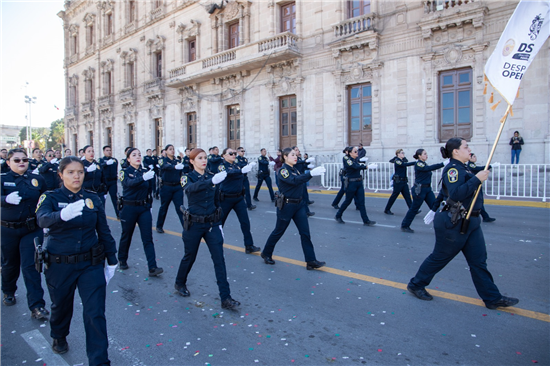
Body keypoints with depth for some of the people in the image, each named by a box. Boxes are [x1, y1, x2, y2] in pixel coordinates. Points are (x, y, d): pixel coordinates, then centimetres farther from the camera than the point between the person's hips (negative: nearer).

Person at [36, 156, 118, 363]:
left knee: (95, 313, -4)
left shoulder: (93, 199, 0)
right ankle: (59, 337, 54)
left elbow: (104, 231, 5)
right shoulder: (51, 198, -7)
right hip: (60, 265, 0)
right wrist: (63, 215, -52)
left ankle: (99, 361, 6)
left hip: (91, 264, 1)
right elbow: (43, 219, -30)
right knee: (61, 306, 22)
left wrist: (111, 260, 6)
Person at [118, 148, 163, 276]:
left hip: (144, 208, 3)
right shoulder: (125, 172, -6)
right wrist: (143, 178, -47)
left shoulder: (146, 171, 5)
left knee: (148, 238, -4)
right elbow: (129, 183, -29)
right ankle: (122, 260, 36)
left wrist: (149, 205, 9)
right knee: (126, 235, 13)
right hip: (129, 208, -2)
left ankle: (152, 267, -7)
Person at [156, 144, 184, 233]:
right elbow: (166, 166, -30)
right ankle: (159, 226, 30)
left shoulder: (177, 161, 10)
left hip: (177, 187, 2)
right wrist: (175, 167, -47)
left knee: (180, 208, -4)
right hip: (166, 187, -2)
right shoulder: (163, 160, -4)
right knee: (164, 207, 11)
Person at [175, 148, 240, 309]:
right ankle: (180, 283, 44)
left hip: (212, 223, 3)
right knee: (190, 256, 15)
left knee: (219, 259, -5)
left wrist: (219, 222, 10)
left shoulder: (212, 175, 3)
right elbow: (192, 188, -34)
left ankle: (225, 298, -1)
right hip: (194, 224, -3)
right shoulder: (187, 178, -8)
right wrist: (212, 181, -51)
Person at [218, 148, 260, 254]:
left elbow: (242, 176, 2)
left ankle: (249, 246, 1)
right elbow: (228, 173, -33)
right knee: (220, 221, 10)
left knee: (245, 222, -3)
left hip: (239, 198, 5)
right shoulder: (222, 166, -10)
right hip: (226, 198, -5)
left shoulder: (236, 166, 11)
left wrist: (250, 167, -13)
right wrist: (242, 170, -48)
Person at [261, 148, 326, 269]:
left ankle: (311, 261, 5)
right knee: (278, 232, 9)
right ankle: (266, 254, 32)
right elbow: (294, 181, -34)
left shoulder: (295, 169, 10)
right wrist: (311, 173, -41)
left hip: (299, 204, 7)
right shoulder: (282, 170, -16)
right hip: (286, 205, -7)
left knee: (305, 232, 1)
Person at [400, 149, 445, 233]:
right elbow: (429, 168, -31)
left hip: (428, 189, 8)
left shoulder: (424, 164, 14)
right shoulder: (418, 164, -15)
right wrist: (443, 164, -37)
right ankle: (404, 226, 17)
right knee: (414, 209, 2)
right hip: (419, 189, -8)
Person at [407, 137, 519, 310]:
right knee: (440, 257, 4)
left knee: (479, 260, 10)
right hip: (454, 223, -9)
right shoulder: (452, 169, -17)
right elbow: (456, 194, -31)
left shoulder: (462, 168, 14)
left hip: (470, 222, 9)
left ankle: (493, 298, 17)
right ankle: (416, 284, 21)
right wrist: (477, 179, -29)